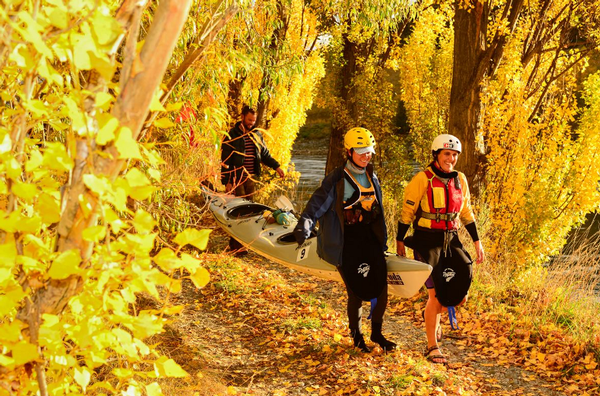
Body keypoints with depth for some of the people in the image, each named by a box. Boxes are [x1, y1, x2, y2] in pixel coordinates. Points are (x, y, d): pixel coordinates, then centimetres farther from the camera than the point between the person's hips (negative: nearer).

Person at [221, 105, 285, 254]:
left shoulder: (256, 135, 12)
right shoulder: (232, 136, -5)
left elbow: (265, 154, 20)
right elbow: (225, 160, -6)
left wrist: (276, 166, 3)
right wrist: (227, 182, -11)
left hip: (251, 179, 5)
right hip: (236, 179, -5)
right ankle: (236, 245, -5)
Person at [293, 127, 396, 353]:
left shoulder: (372, 179, 13)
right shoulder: (337, 180, -8)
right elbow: (317, 205, -10)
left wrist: (382, 241, 25)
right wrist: (303, 229, -23)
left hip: (369, 238, 5)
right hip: (346, 242, -5)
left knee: (381, 287, -4)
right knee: (356, 292, -6)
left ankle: (376, 332, 17)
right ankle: (356, 336, 17)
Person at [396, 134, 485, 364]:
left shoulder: (459, 180, 7)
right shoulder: (422, 180, -9)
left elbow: (466, 213, 16)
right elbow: (407, 212, -4)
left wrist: (477, 241, 13)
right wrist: (399, 241, -2)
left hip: (450, 240, 5)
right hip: (427, 241, -5)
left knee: (460, 295, -1)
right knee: (436, 295, -8)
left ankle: (433, 314, 31)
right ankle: (432, 348, 4)